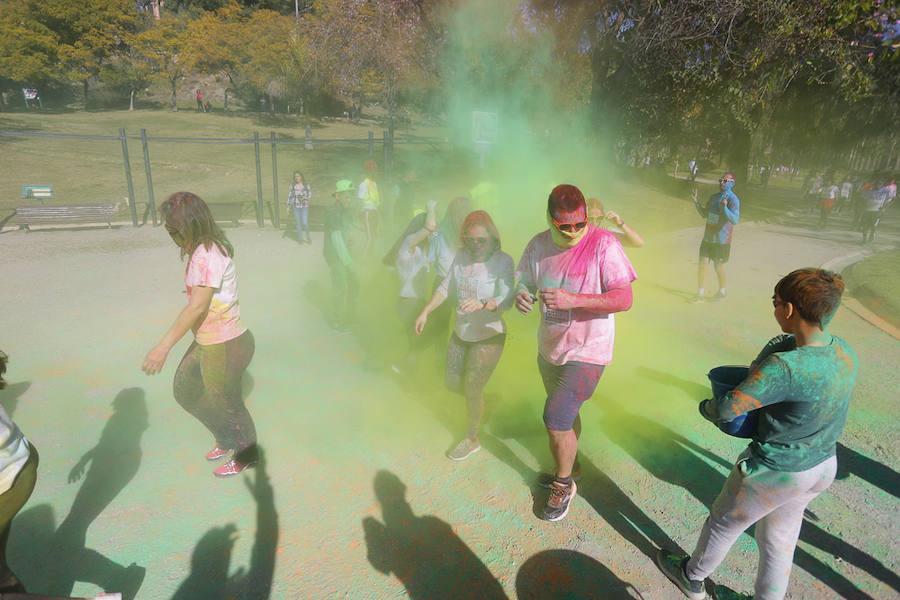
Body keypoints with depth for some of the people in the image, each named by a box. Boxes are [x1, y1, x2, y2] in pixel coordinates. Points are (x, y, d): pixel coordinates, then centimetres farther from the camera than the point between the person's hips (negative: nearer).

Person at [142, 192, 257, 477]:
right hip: (206, 342, 10)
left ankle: (245, 455, 38)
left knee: (227, 404, 12)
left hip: (223, 347, -10)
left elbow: (197, 306, -28)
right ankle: (226, 440, 44)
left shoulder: (207, 255, -24)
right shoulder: (206, 248, 6)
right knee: (185, 391, 24)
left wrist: (163, 346, -27)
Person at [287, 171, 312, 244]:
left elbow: (310, 195, 0)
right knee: (298, 223, 7)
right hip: (296, 207, 1)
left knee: (305, 223, -8)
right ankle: (300, 238, 22)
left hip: (305, 207, -1)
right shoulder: (292, 185, -4)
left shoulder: (306, 185, -5)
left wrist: (304, 198, -20)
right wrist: (288, 206, 0)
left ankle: (308, 236, 18)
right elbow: (290, 196, 2)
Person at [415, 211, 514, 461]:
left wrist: (482, 304, -47)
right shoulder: (461, 256, -3)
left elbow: (506, 299, -28)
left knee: (472, 390, 2)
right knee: (453, 384, 17)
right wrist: (426, 310, 1)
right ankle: (481, 401, 50)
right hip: (461, 332, 6)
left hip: (488, 336, -6)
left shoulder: (503, 261, -19)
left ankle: (472, 439, 27)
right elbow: (446, 287, 8)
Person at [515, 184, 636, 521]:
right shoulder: (539, 245, -3)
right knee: (566, 415, 23)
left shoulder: (603, 244, -18)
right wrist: (522, 297, -18)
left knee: (555, 419, -8)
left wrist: (573, 300, -33)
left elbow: (624, 299, -21)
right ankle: (569, 468, 48)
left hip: (587, 351, -5)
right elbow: (526, 284, 7)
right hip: (549, 348, 6)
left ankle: (563, 485, 19)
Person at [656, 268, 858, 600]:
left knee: (724, 523, 20)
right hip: (824, 468, 6)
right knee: (779, 539, 26)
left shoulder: (785, 367, -34)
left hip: (774, 471, -6)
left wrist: (706, 407, -9)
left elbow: (727, 409, -30)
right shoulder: (845, 352, -9)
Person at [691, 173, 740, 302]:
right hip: (708, 238, 6)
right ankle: (700, 294, 12)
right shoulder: (713, 197, 11)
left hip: (722, 240, -6)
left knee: (718, 267, 4)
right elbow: (704, 214, 21)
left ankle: (722, 292, 25)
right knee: (702, 264, 3)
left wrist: (724, 207, -36)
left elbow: (734, 220, -22)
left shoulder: (733, 199, -12)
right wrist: (695, 201, 11)